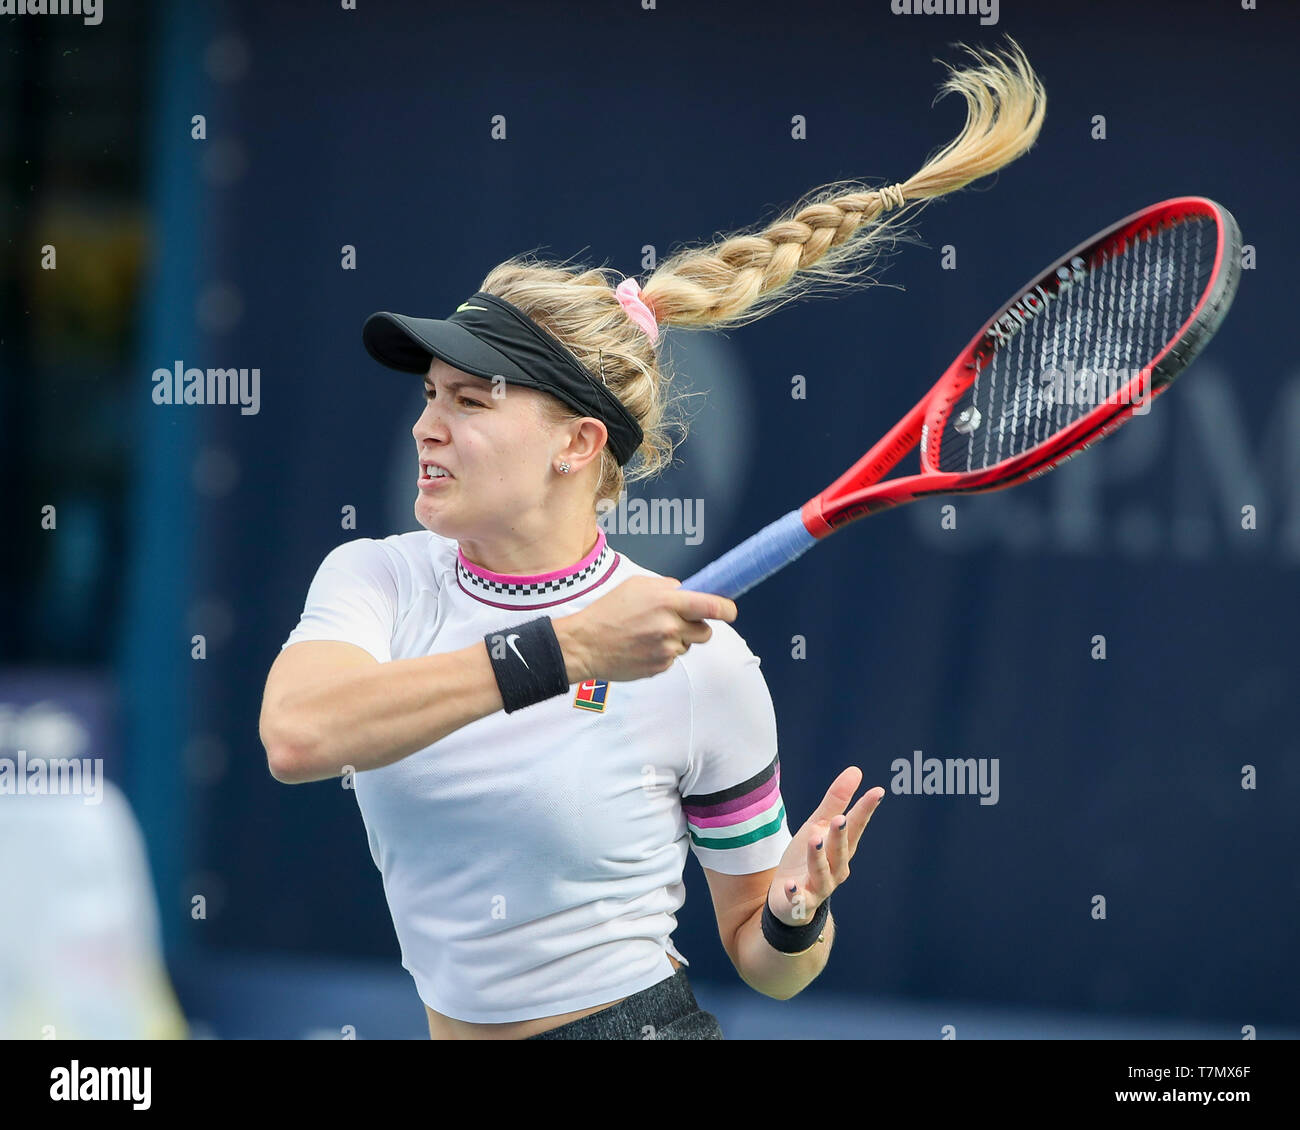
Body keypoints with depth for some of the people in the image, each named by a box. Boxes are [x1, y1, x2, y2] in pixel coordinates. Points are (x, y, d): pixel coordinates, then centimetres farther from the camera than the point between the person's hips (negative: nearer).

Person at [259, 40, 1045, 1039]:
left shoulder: (697, 658, -13)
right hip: (456, 1030, 4)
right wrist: (566, 648, -36)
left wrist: (795, 918, -26)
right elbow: (296, 737, -31)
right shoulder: (376, 580, -7)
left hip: (641, 1019, -4)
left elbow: (762, 961, -2)